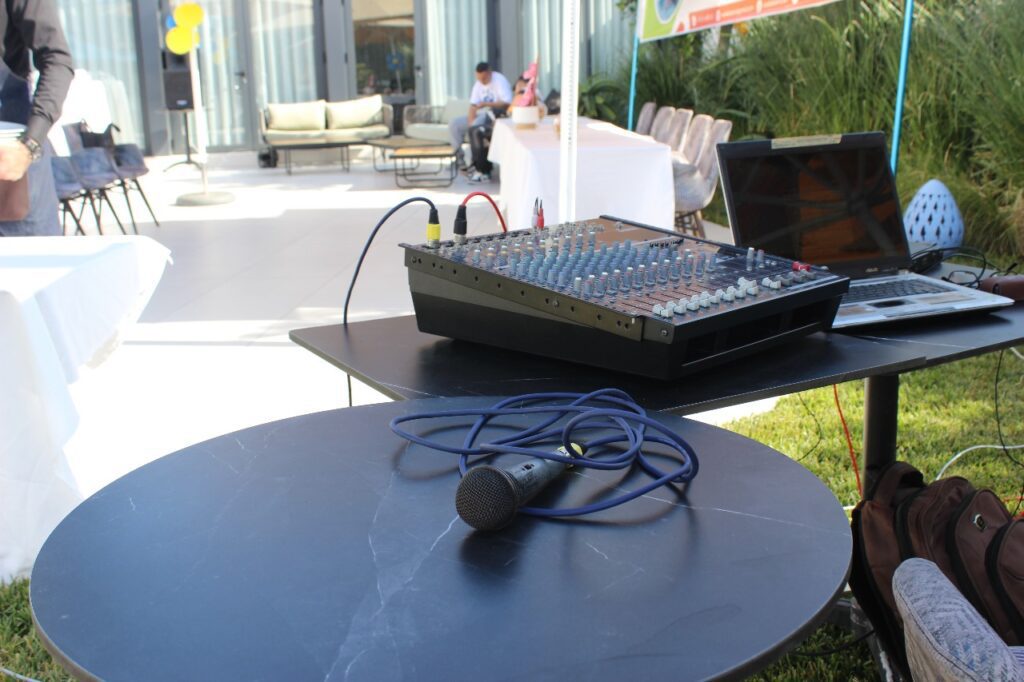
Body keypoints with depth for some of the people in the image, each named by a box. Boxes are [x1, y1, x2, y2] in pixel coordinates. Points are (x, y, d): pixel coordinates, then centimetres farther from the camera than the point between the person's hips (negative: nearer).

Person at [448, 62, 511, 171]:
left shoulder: (500, 81, -12)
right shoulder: (478, 84, 10)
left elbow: (507, 103, -23)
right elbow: (473, 105, 4)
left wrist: (486, 104, -28)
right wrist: (471, 121, -14)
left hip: (496, 116, -8)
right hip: (481, 116, 8)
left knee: (477, 125, -36)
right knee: (453, 125, -5)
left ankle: (474, 160, -23)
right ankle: (459, 158, -7)